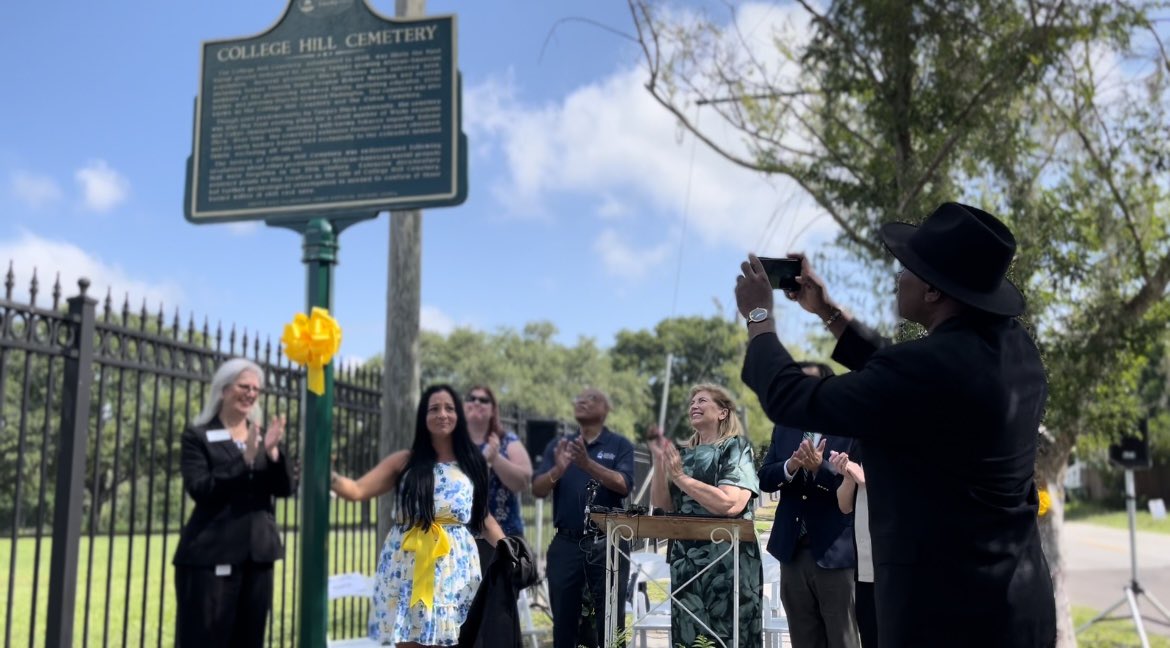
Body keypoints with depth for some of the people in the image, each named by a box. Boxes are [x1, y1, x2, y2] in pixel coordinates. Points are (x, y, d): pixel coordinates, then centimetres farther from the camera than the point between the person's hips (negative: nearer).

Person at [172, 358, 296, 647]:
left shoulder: (263, 436, 14)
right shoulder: (197, 436, -1)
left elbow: (285, 489, 3)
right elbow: (199, 489, -14)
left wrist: (273, 452, -14)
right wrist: (245, 458, -21)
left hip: (257, 555, 5)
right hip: (211, 556, -5)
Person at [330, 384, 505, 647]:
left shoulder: (472, 463, 10)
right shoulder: (405, 461, 5)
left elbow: (482, 515, 15)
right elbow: (357, 490, -3)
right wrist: (328, 475, -22)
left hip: (455, 565, 1)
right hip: (409, 565, -1)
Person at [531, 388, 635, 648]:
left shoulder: (620, 445, 4)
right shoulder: (558, 445, 12)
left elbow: (623, 485, -12)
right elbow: (538, 489, 1)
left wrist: (588, 464, -26)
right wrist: (557, 470, -20)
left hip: (608, 543, -2)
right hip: (566, 544, 3)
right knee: (563, 621, 7)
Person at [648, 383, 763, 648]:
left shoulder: (736, 447, -3)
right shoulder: (686, 454, 14)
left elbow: (729, 504, -18)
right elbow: (662, 504, 9)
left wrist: (680, 477, -12)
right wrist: (660, 461, -3)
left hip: (727, 560, -6)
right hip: (686, 560, 6)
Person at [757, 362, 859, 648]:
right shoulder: (783, 429, 11)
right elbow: (764, 479, 4)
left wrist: (819, 468, -28)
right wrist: (790, 467, -16)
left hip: (835, 551, -5)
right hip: (794, 551, 6)